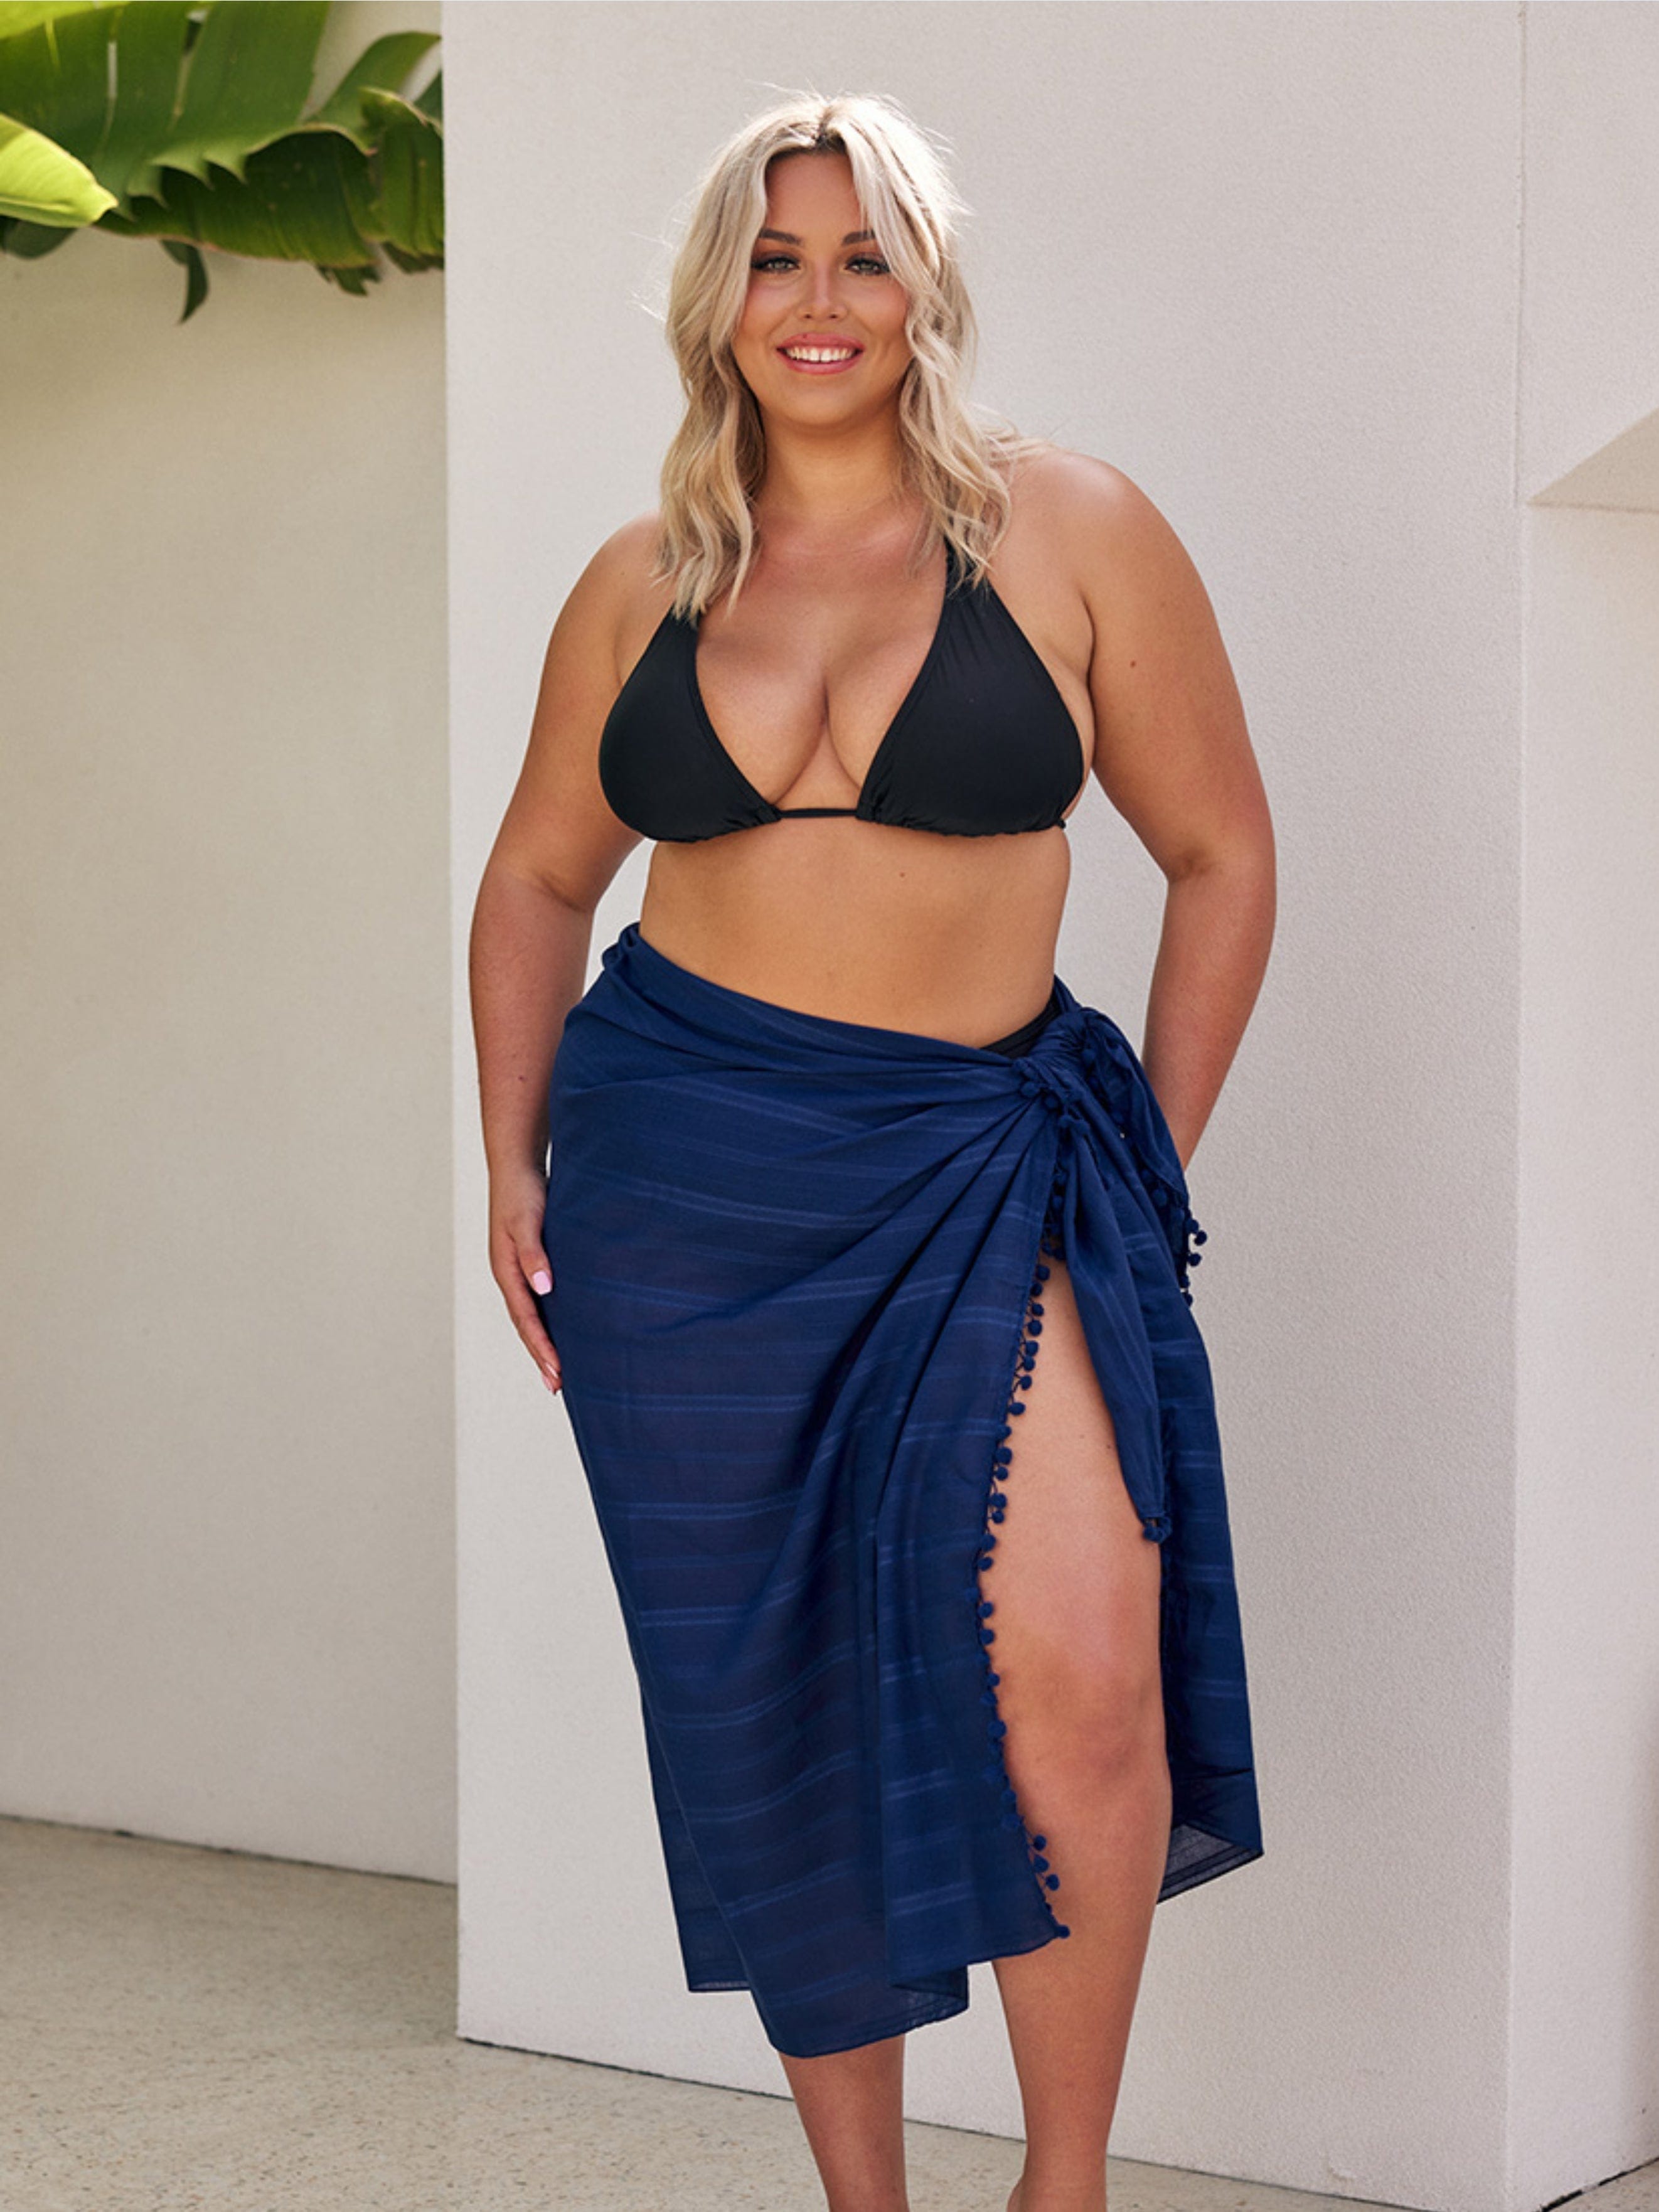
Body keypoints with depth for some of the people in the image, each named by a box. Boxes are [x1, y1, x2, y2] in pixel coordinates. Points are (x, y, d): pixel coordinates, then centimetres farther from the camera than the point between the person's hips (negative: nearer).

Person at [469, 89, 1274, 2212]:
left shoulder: (1066, 531, 1)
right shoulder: (641, 584, 9)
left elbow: (1220, 854, 6)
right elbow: (537, 881, 20)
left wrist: (1156, 1162, 2)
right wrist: (513, 1162, 10)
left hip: (984, 1160, -3)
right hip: (680, 1169, 3)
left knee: (1074, 1674, -20)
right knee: (767, 1711, 5)